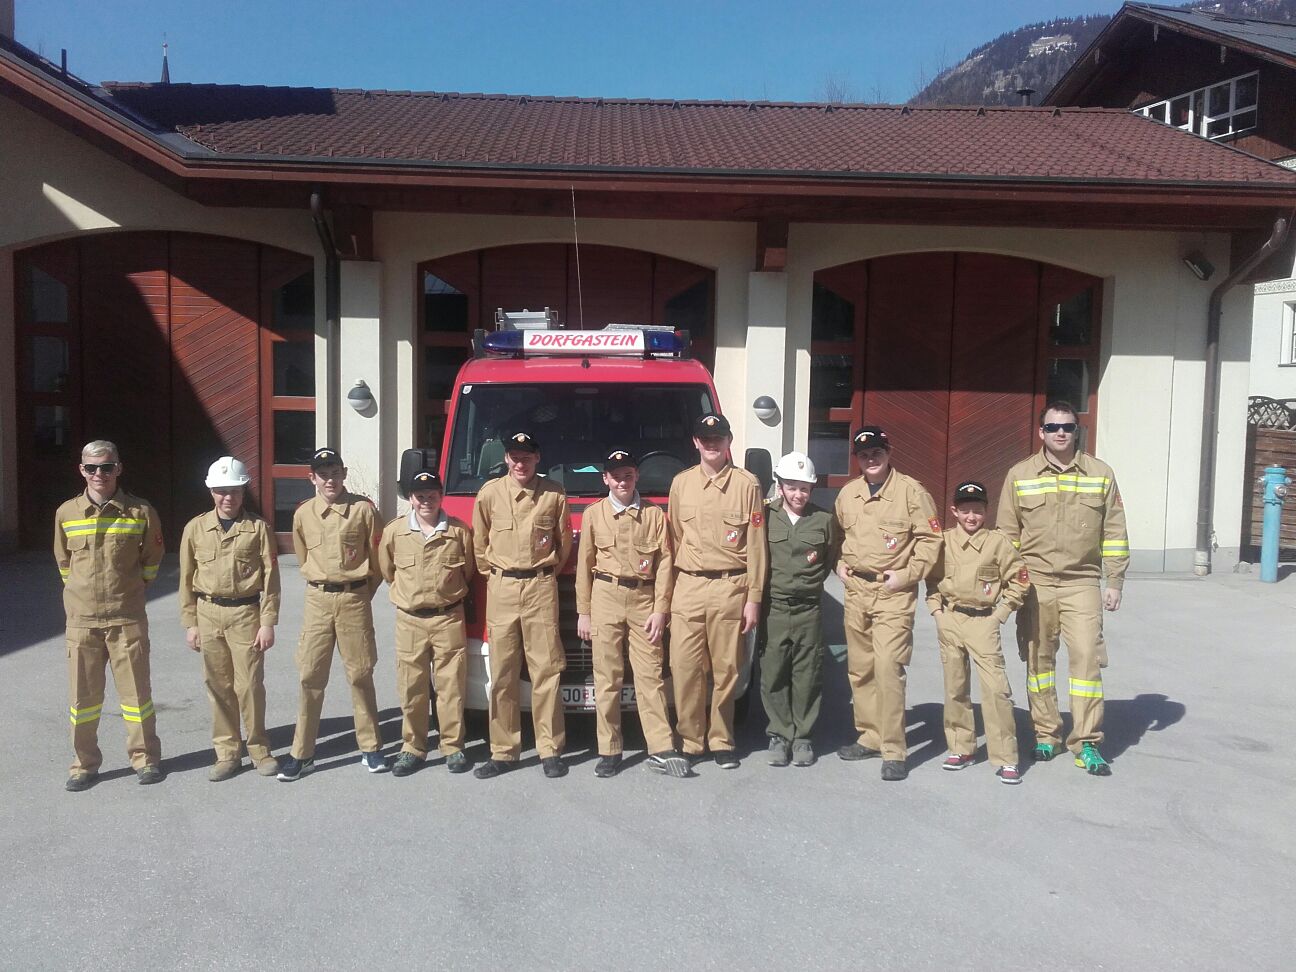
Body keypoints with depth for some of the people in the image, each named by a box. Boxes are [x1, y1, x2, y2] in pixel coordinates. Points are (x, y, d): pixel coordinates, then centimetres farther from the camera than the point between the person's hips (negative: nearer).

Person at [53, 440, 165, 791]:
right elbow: (64, 561, 16)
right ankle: (85, 764, 23)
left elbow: (152, 559, 10)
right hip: (81, 618, 2)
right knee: (83, 694, 9)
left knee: (136, 691, 5)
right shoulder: (66, 513, 1)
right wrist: (80, 591, 13)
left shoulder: (141, 512, -4)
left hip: (127, 617, -2)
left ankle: (145, 758, 19)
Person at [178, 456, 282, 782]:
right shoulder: (195, 528, 4)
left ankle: (258, 748, 17)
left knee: (250, 684, 0)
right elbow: (187, 578, 8)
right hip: (208, 613, 3)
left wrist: (268, 622, -7)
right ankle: (227, 752, 21)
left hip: (246, 613, -2)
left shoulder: (257, 527, -3)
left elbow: (270, 577, -3)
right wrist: (190, 623, 5)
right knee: (218, 686, 9)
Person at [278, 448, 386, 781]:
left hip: (355, 599, -2)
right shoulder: (303, 514, 4)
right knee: (310, 677, 3)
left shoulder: (363, 509, -4)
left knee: (360, 675, 5)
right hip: (317, 600, 2)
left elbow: (377, 558, 4)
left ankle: (370, 748, 17)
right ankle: (302, 754, 12)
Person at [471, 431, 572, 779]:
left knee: (546, 669, -1)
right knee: (502, 673, 4)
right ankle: (503, 751, 11)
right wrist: (493, 575, 13)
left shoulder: (554, 494, 2)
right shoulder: (490, 493, 4)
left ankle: (550, 750, 7)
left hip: (541, 587, -1)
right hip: (501, 589, 1)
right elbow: (479, 542, 13)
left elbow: (564, 542, 13)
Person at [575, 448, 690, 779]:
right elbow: (584, 565, 7)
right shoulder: (594, 514, 6)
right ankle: (609, 751, 10)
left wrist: (660, 610, -4)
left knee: (650, 675, 0)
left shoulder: (654, 513, 5)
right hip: (606, 597, 0)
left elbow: (664, 564, 2)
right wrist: (583, 612, 4)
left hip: (644, 598, 0)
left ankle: (661, 750, 3)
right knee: (607, 677, 3)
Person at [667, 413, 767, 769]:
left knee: (726, 669, 5)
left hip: (730, 587, -2)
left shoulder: (747, 484, 1)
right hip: (688, 586, 2)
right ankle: (690, 740, 13)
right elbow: (674, 539, 13)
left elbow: (756, 545, 1)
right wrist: (667, 590, 9)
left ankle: (721, 741, 20)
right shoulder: (681, 483, 10)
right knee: (685, 668, 0)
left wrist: (754, 598, -3)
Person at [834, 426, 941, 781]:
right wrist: (838, 565, 10)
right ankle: (869, 737, 26)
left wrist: (907, 575, -12)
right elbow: (838, 534, 25)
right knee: (859, 669, 11)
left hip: (894, 593, -6)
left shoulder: (910, 490, -5)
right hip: (855, 590, 6)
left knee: (887, 667, -14)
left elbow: (930, 538, -5)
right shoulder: (847, 493, 11)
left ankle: (893, 751, -6)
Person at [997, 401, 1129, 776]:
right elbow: (1007, 534, 7)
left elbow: (1114, 534, 7)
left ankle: (1087, 743, 1)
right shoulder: (1019, 475, 4)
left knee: (1087, 657, -8)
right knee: (1038, 659, 8)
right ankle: (1046, 735, 21)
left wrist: (1114, 582, 4)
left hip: (1082, 583, 0)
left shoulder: (1100, 474, 5)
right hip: (1034, 584, 1)